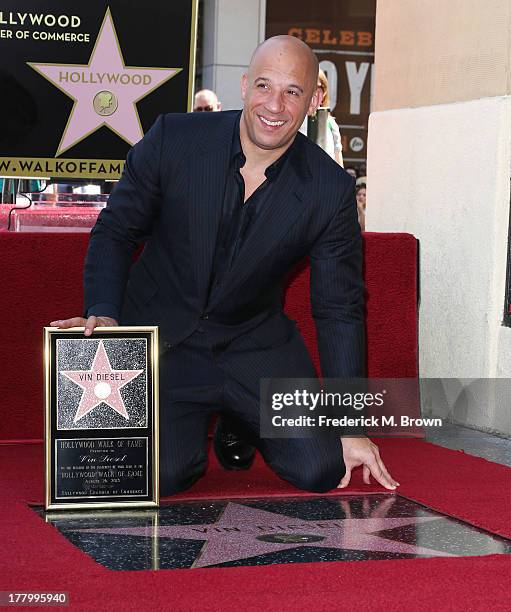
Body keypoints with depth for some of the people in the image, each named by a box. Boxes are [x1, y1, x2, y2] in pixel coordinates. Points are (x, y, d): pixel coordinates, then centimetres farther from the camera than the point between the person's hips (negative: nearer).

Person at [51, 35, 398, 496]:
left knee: (321, 471, -9)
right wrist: (104, 314, -19)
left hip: (256, 348, 2)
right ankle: (187, 431, 16)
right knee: (161, 475, -22)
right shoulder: (173, 139, -13)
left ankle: (239, 426, 23)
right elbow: (115, 231, -1)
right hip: (162, 341, -2)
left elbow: (340, 309, -4)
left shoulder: (331, 190, -11)